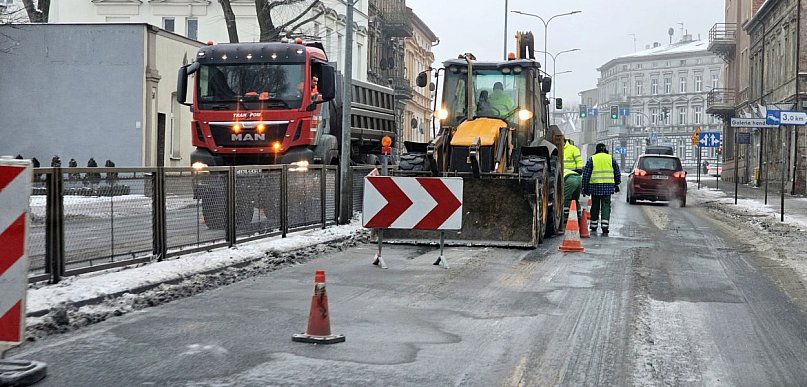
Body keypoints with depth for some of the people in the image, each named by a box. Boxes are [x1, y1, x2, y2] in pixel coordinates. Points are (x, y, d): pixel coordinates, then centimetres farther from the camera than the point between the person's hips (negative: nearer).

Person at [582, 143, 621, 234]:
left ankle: (594, 226, 17)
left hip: (595, 186, 0)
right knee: (606, 206, 2)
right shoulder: (611, 158, 8)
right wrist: (616, 184, 25)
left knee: (595, 206, 11)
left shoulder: (592, 159, 4)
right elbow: (617, 173, 13)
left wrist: (585, 188, 6)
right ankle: (605, 226, -9)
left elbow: (586, 174, 2)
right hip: (608, 187, 0)